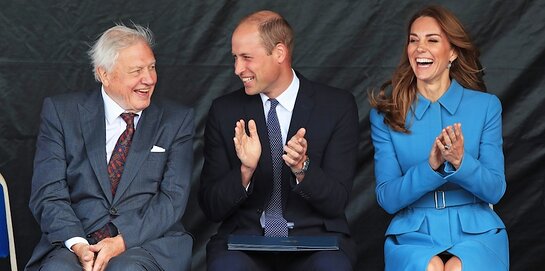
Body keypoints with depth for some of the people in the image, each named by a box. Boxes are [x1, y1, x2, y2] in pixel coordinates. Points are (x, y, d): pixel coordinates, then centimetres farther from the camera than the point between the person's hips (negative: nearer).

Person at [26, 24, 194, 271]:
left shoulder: (176, 121, 10)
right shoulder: (61, 112, 8)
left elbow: (173, 197, 1)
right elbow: (48, 193, 0)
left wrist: (123, 241, -14)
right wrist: (77, 244, -17)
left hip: (146, 243, 1)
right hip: (76, 243, 0)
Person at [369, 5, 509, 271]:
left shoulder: (486, 106, 4)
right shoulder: (385, 113, 3)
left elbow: (495, 190, 1)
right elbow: (387, 198, -1)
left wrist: (460, 162, -18)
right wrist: (431, 167, -18)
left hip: (475, 232, 0)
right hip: (413, 234, 0)